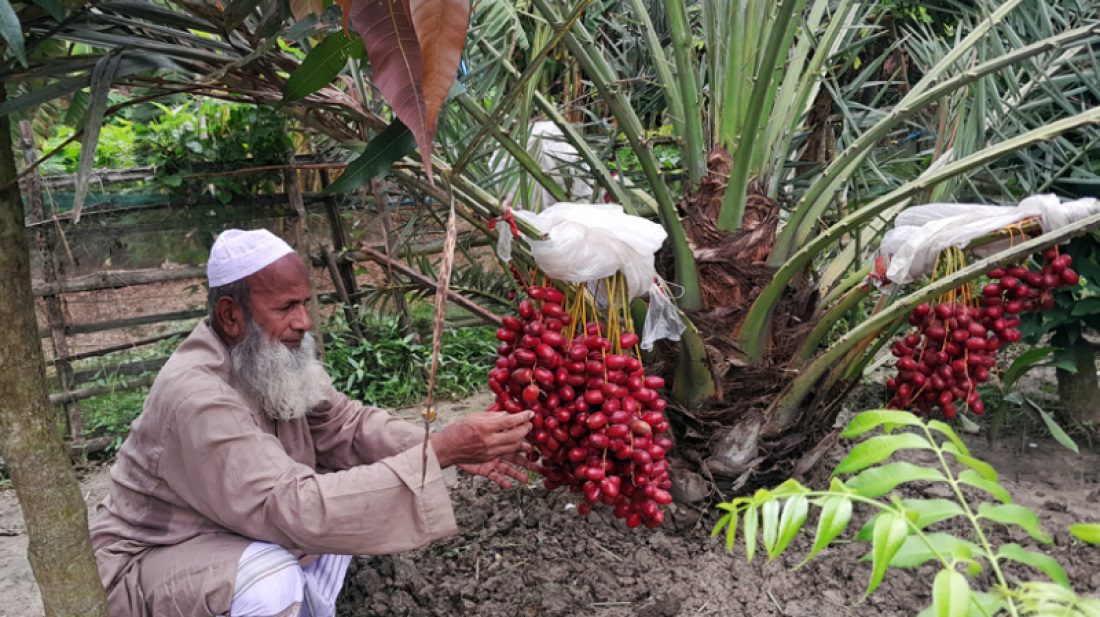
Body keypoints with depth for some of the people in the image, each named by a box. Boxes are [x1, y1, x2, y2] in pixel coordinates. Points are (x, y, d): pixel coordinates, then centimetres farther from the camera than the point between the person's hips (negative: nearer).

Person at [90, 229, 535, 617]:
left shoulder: (275, 356, -7)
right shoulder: (197, 398, -33)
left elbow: (347, 425, -5)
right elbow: (294, 509, -40)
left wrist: (448, 450, -23)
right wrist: (439, 453, -42)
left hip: (240, 530, 9)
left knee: (346, 486, -1)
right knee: (273, 581, -34)